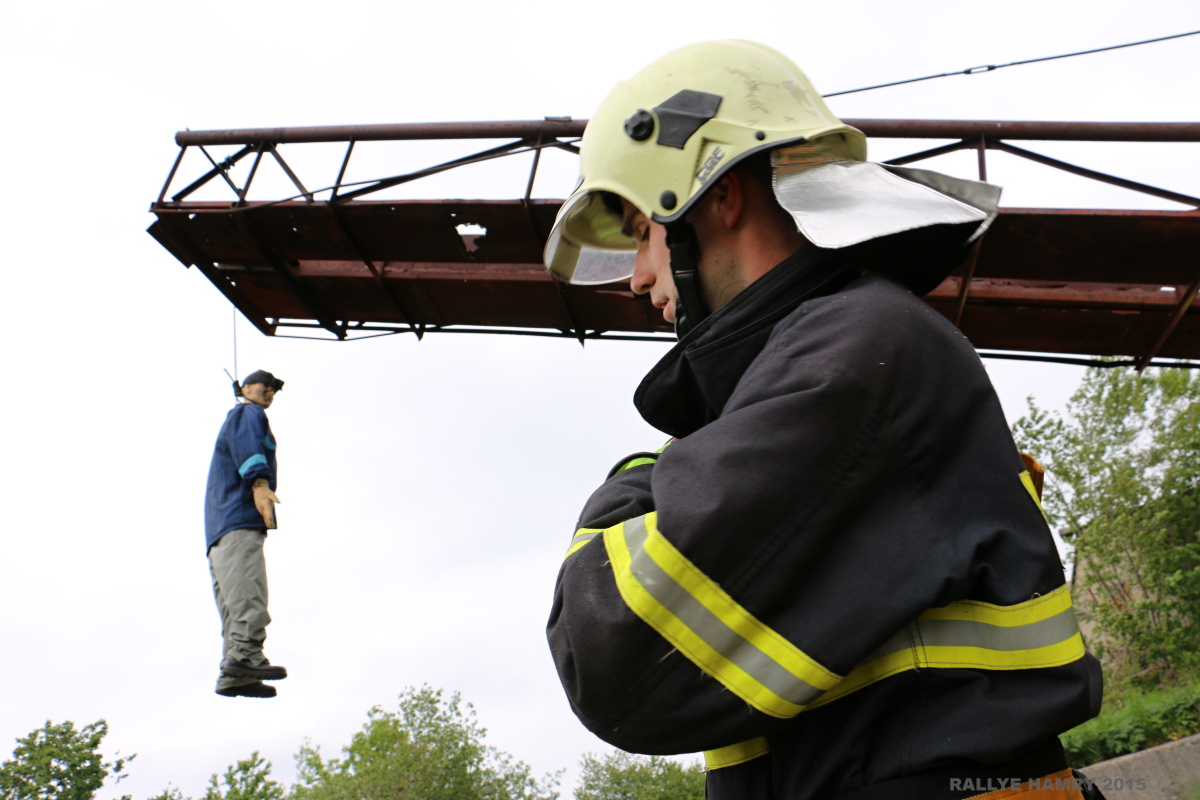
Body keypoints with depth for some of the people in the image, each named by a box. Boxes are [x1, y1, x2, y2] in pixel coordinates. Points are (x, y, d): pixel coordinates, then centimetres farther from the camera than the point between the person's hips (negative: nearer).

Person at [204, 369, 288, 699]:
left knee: (235, 597, -2)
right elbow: (246, 446, -13)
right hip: (238, 514, -9)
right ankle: (245, 655, -32)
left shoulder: (236, 419, 37)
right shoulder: (248, 413, 8)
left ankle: (233, 676, -9)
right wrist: (260, 484, -29)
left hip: (220, 525, 9)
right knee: (247, 588, -21)